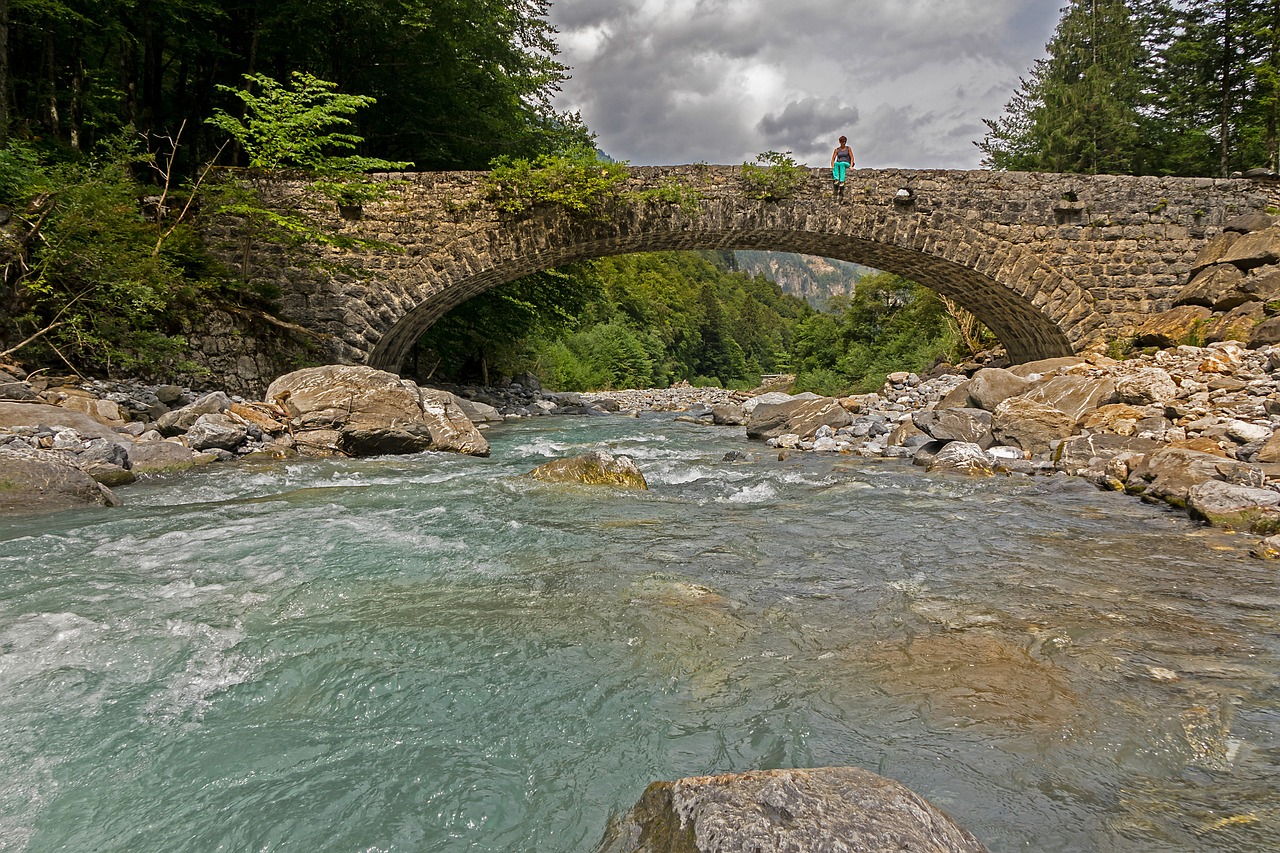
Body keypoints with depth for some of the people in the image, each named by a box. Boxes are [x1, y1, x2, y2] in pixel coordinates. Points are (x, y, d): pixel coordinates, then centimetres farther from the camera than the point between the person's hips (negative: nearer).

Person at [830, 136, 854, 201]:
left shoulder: (848, 148, 11)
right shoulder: (837, 149, 14)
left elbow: (852, 158, 3)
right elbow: (833, 159, 7)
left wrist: (851, 166, -13)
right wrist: (832, 166, -11)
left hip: (846, 164, -1)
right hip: (838, 164, 1)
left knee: (842, 164, -39)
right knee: (836, 163, -36)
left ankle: (842, 182, -57)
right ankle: (836, 180, -56)